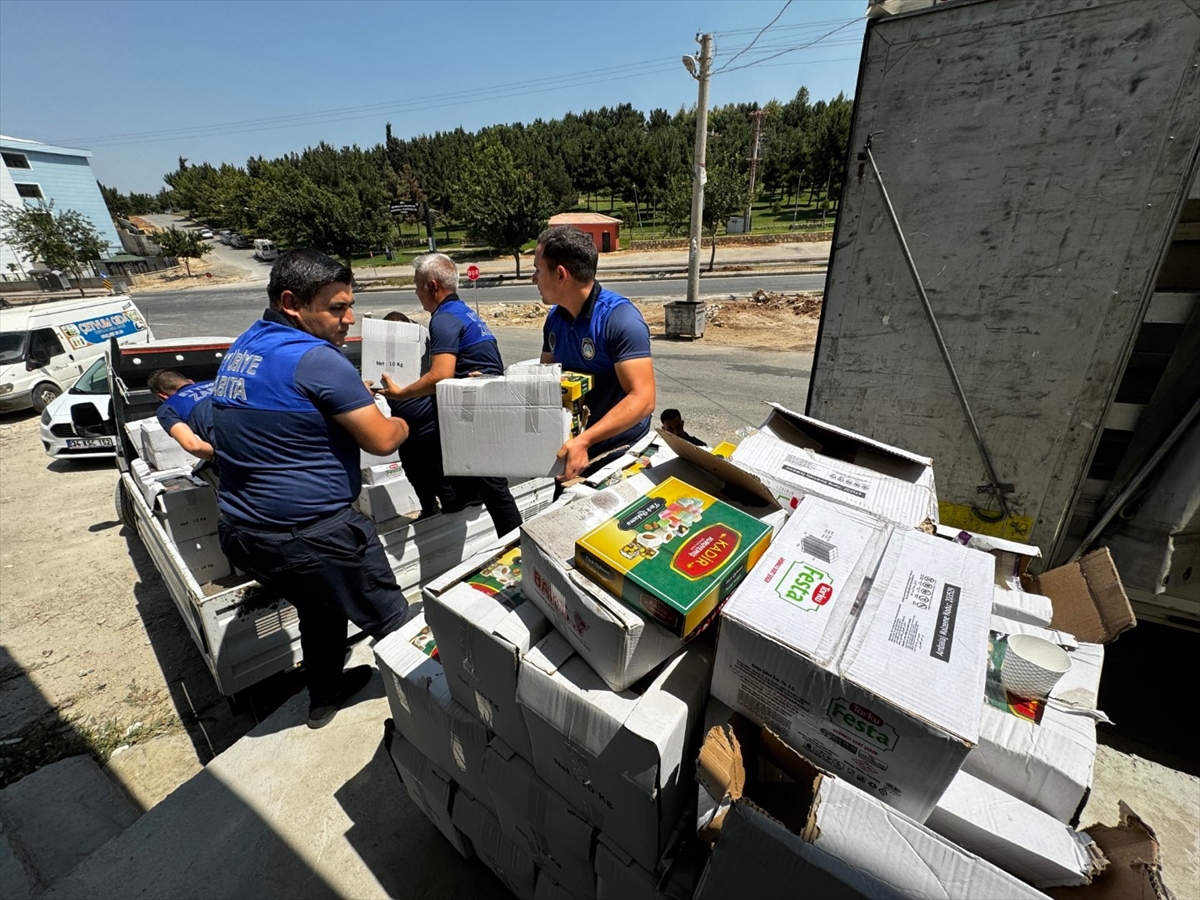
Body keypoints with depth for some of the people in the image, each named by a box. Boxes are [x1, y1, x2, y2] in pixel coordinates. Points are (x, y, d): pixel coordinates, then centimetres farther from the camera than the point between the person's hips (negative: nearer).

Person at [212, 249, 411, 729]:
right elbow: (382, 440, -19)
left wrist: (357, 396, 17)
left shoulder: (241, 349, 9)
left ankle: (325, 695, 48)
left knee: (321, 608, 30)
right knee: (393, 621, 10)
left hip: (240, 532, 9)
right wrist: (403, 424, 3)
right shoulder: (316, 359, -20)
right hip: (308, 537, -9)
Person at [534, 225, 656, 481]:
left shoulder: (620, 318, -19)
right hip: (569, 444, 6)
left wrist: (584, 440, -33)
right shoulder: (554, 317, 4)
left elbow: (642, 399, -26)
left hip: (620, 451, -5)